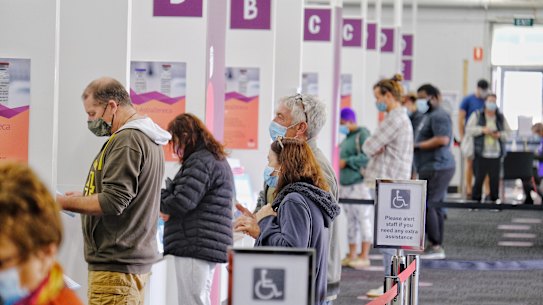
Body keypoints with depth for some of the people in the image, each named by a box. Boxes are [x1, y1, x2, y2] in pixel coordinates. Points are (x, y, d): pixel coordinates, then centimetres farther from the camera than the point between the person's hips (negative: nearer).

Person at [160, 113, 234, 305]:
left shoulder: (201, 162, -11)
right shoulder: (217, 160, 23)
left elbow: (183, 202, -19)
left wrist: (162, 204, 1)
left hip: (195, 246, -11)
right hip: (208, 247, 11)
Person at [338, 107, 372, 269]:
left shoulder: (363, 135, -9)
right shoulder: (348, 137, 18)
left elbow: (367, 157, -20)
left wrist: (346, 162, -19)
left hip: (360, 184, -9)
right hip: (347, 185, 9)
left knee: (364, 218, -7)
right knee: (351, 220, 8)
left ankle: (364, 256, -7)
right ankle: (351, 255, 9)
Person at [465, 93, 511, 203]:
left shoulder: (501, 118, 14)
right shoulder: (477, 116, 7)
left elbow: (508, 132, 13)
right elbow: (468, 129, -1)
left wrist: (500, 135, -7)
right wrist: (482, 129, -14)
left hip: (496, 155, 2)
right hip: (481, 154, -2)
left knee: (495, 179, 0)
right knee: (479, 178, -6)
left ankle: (494, 200, 9)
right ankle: (475, 199, 2)